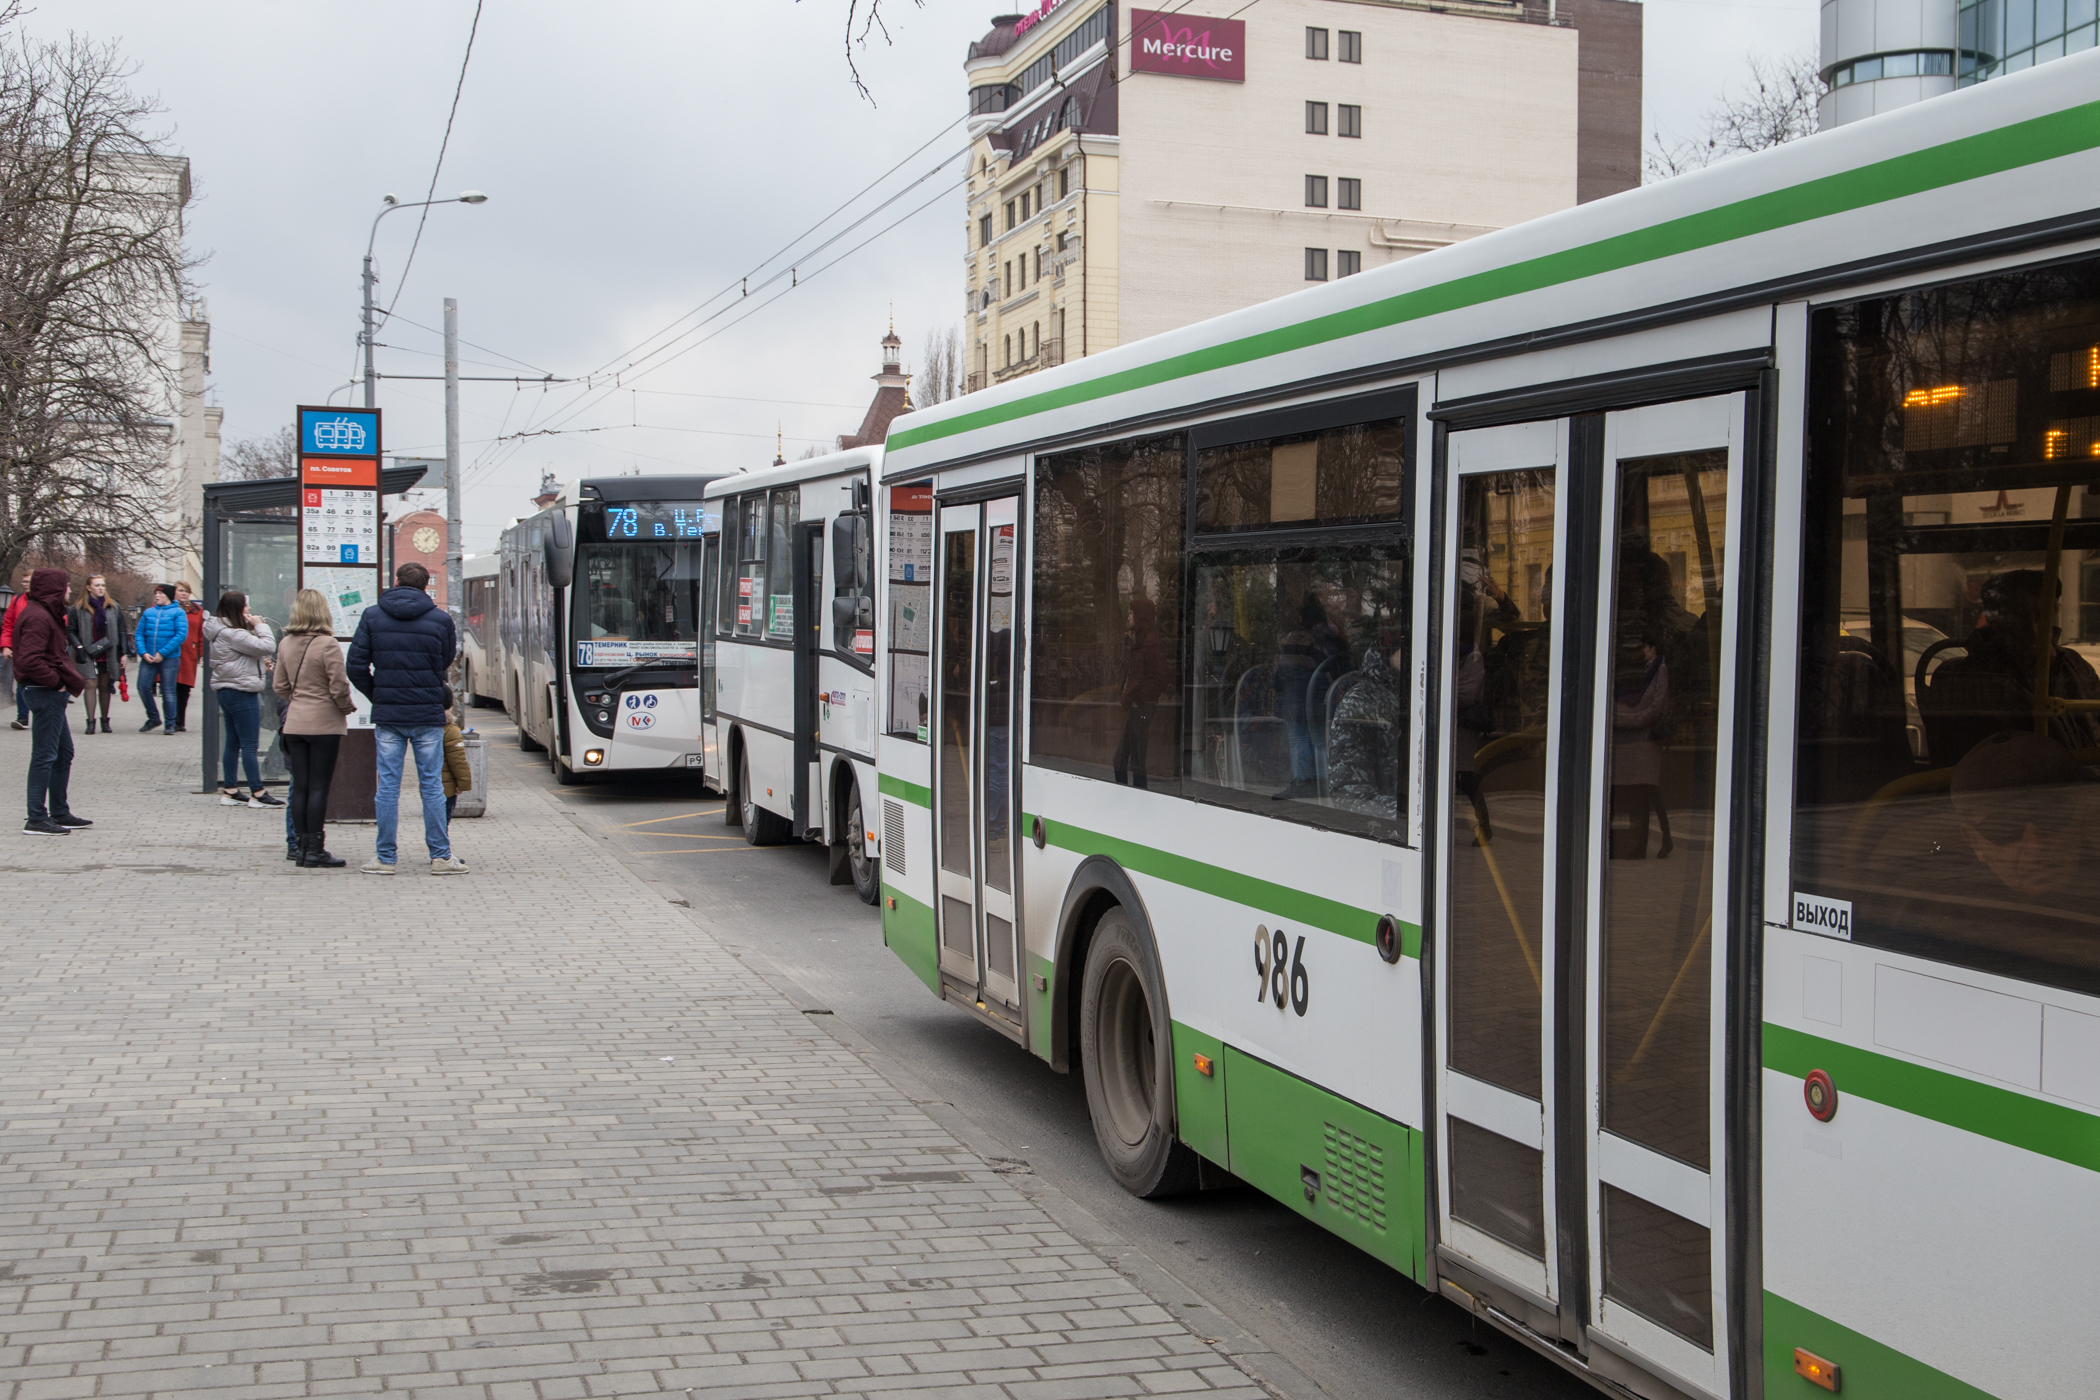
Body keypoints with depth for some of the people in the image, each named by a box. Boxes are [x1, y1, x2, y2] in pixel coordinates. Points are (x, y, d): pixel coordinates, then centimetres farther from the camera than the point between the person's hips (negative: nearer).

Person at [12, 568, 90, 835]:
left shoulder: (46, 614, 16)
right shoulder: (38, 617, -17)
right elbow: (29, 660, -27)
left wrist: (70, 681, 8)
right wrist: (57, 681, -18)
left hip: (52, 694, 11)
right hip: (45, 693, -11)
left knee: (64, 752, 17)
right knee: (44, 755, -7)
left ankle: (60, 813, 25)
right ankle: (36, 819, -4)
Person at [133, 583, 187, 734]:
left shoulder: (178, 612, -1)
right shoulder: (148, 612, 12)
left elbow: (181, 634, -10)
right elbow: (138, 633, 10)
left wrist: (162, 653, -14)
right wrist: (143, 652, -7)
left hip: (169, 658, -4)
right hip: (148, 658, 4)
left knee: (168, 691, -1)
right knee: (143, 687, 0)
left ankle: (170, 724, 8)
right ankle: (153, 718, 18)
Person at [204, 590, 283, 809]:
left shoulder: (222, 631, 13)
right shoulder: (232, 634, -19)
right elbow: (267, 646, -23)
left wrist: (253, 626, 0)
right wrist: (260, 625, -10)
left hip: (226, 690, 11)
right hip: (241, 692, -11)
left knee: (232, 742, 13)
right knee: (249, 744, -7)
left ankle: (229, 790, 16)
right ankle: (257, 794, -4)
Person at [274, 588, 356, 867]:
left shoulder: (286, 644, 5)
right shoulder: (327, 644, -14)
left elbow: (279, 685, 10)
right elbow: (339, 687, -15)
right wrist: (348, 707, 2)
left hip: (294, 724, 6)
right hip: (324, 724, -6)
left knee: (300, 788, 9)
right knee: (318, 788, -2)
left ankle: (302, 846, 13)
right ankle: (315, 851, 0)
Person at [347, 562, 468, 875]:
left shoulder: (372, 616, 1)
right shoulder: (440, 619, -1)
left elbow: (356, 667, -1)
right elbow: (447, 663, 6)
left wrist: (377, 696, 10)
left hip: (387, 716, 1)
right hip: (429, 714, -1)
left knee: (388, 785, 5)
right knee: (431, 785, 4)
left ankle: (384, 858, 9)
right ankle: (440, 856, 7)